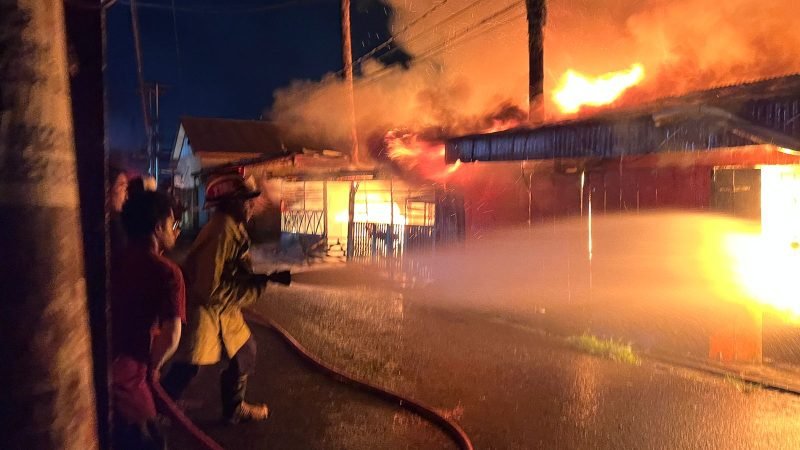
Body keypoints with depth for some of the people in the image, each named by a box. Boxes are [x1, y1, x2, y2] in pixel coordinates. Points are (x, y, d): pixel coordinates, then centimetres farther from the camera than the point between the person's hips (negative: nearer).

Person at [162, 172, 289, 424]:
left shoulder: (234, 228, 3)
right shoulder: (221, 233, -27)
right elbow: (209, 289, -29)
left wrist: (267, 278, -5)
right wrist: (260, 283, -21)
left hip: (222, 309, 10)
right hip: (201, 309, -10)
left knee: (244, 352, 17)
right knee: (187, 368, -1)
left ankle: (234, 409, 35)